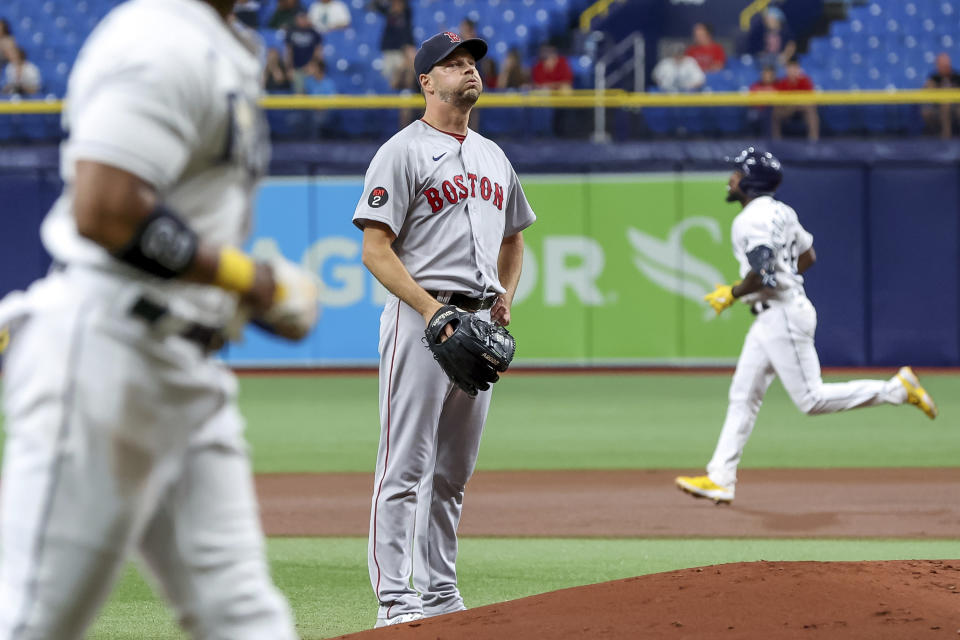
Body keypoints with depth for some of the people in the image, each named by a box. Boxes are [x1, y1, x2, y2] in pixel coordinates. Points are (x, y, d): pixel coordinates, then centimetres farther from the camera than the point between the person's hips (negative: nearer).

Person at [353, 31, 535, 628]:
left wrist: (505, 296, 12)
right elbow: (377, 249, -11)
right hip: (420, 317, -7)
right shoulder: (403, 152, -5)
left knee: (454, 470, 12)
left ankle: (440, 590, 19)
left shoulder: (494, 156, 18)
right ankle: (395, 597, -10)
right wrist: (430, 308, -21)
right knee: (406, 465, -9)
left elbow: (514, 238, 31)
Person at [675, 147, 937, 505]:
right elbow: (808, 257, 22)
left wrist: (731, 295, -11)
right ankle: (720, 479, 8)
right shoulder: (780, 211, 13)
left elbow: (762, 277, -26)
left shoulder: (752, 220, -17)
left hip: (782, 315, -10)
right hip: (770, 318, 10)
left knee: (812, 400, -8)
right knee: (743, 395, 8)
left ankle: (898, 389, -4)